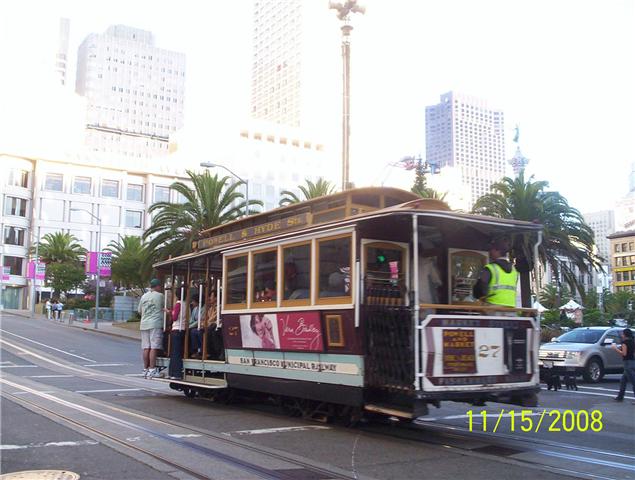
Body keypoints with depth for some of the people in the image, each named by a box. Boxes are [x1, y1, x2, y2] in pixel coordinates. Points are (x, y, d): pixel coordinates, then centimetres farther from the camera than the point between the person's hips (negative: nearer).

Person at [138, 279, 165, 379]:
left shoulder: (143, 296, 13)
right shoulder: (160, 296, -3)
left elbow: (139, 311, 19)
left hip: (144, 324, 6)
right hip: (156, 324, -6)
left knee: (146, 348, 7)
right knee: (154, 347, -6)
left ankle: (145, 370, 11)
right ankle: (152, 370, -9)